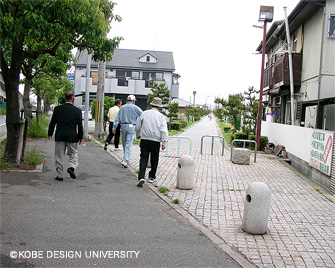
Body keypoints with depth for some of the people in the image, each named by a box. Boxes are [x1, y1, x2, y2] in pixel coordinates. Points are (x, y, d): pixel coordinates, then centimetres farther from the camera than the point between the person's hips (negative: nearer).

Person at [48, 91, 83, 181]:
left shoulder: (57, 109, -1)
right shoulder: (77, 110, -4)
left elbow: (52, 123, 5)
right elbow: (80, 125, -2)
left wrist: (50, 134, 17)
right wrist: (80, 137, 8)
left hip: (59, 136, 1)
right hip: (72, 137, -1)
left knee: (59, 156, 8)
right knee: (73, 153, 15)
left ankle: (60, 175, 10)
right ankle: (72, 167, -9)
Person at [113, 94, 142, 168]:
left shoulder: (122, 108, 9)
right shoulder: (135, 108, -2)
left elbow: (117, 118, 5)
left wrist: (114, 127, 5)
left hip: (123, 126, 4)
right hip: (131, 127, -4)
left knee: (124, 143, 16)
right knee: (129, 144, -5)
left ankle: (126, 159, 26)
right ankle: (125, 160, -14)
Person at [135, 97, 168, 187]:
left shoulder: (144, 113, 4)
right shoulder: (161, 116, -1)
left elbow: (137, 127, 11)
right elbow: (164, 130, -8)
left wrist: (138, 135, 29)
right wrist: (164, 142, -7)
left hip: (144, 139, 1)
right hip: (155, 141, -1)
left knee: (143, 158, 1)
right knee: (154, 159, 14)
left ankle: (141, 177, -15)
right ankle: (151, 177, 24)